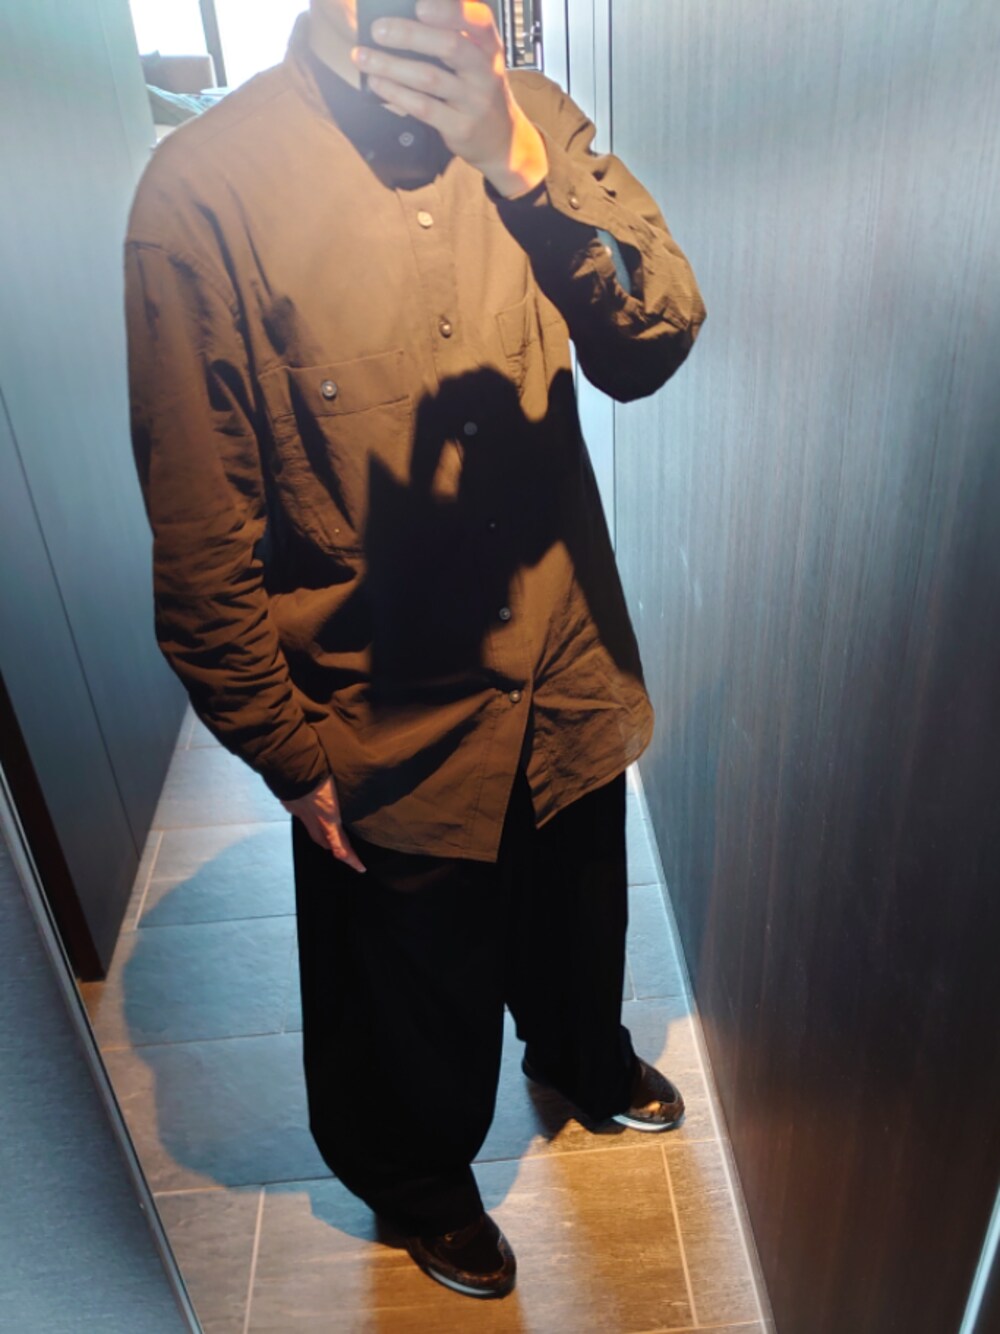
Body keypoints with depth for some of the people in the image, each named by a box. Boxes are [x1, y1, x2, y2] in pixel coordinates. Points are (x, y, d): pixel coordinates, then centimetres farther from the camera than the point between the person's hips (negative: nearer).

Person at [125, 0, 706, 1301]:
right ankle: (419, 1173, 57)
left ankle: (585, 1060, 66)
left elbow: (653, 344, -14)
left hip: (568, 674, 5)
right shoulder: (205, 183, -16)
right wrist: (294, 759, -10)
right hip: (392, 729, -4)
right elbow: (200, 540, -14)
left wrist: (521, 164, -29)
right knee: (416, 990, 22)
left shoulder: (525, 114, -1)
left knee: (577, 920, 30)